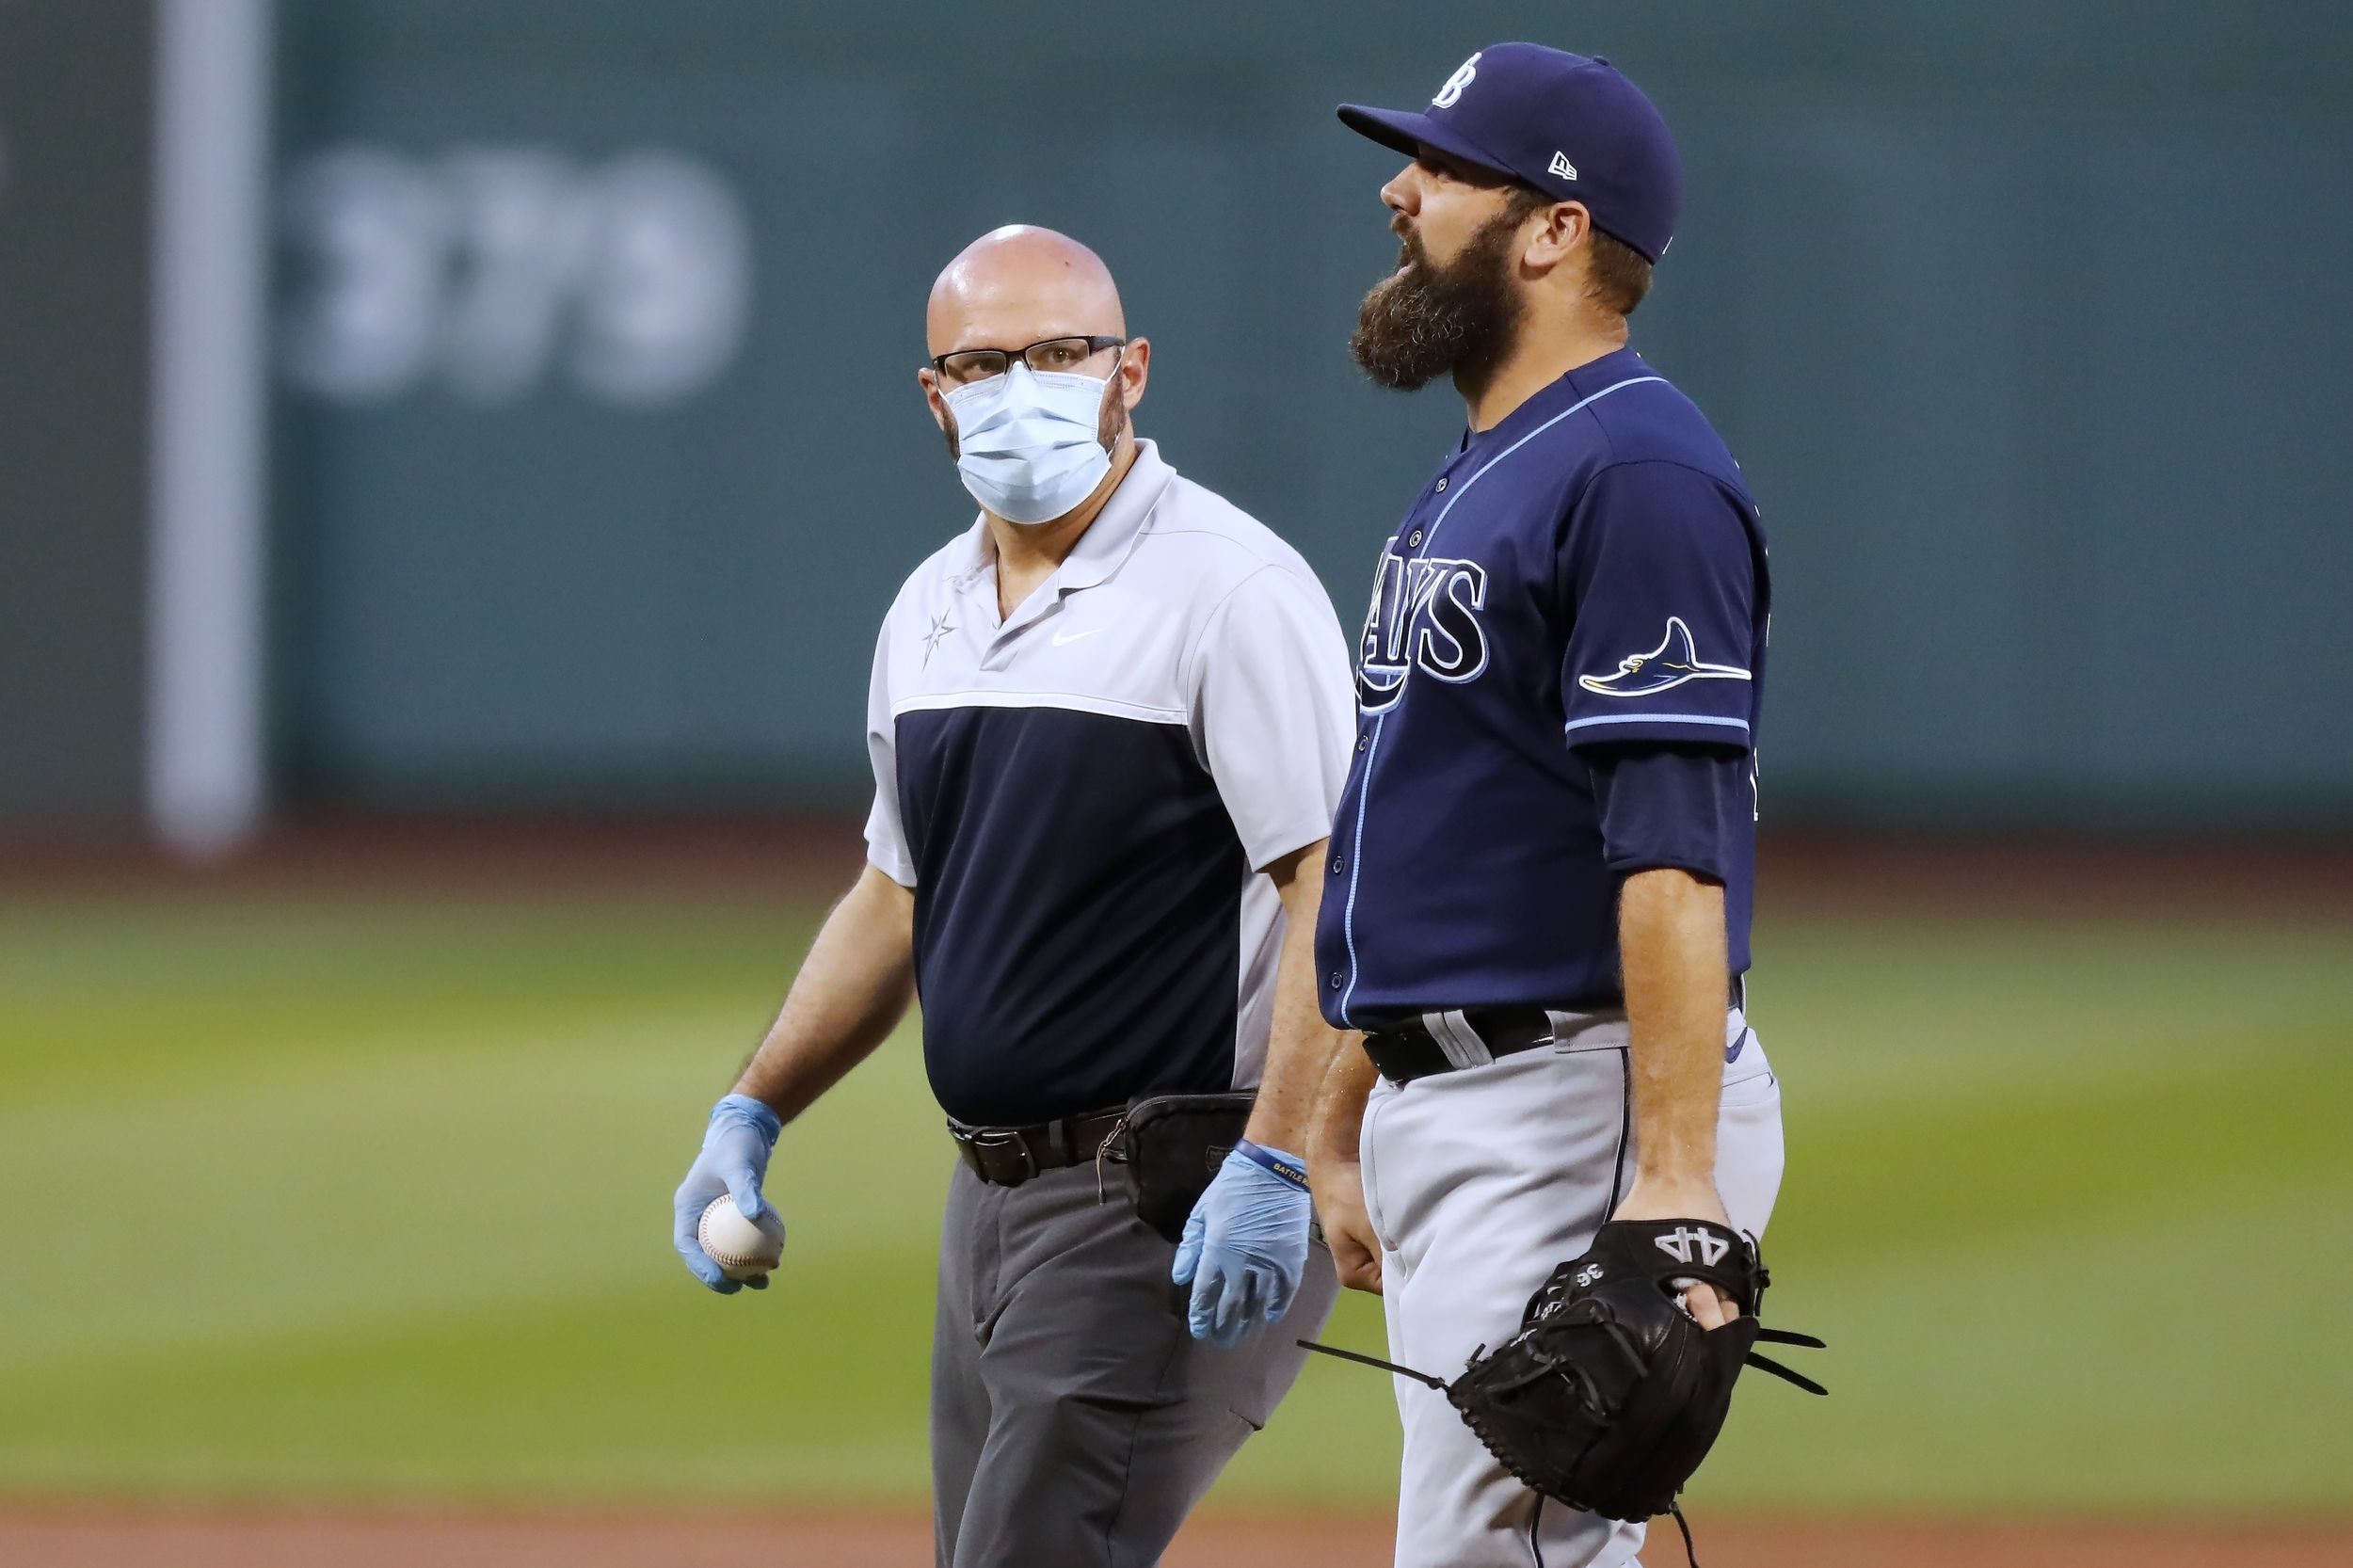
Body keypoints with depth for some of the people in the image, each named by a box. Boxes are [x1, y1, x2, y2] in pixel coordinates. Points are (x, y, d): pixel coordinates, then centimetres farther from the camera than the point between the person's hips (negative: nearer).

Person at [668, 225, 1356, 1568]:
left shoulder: (1231, 589, -12)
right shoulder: (932, 614, 14)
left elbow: (1336, 890, -18)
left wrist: (1274, 1168, -25)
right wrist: (752, 1115, 18)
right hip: (994, 1193, 9)